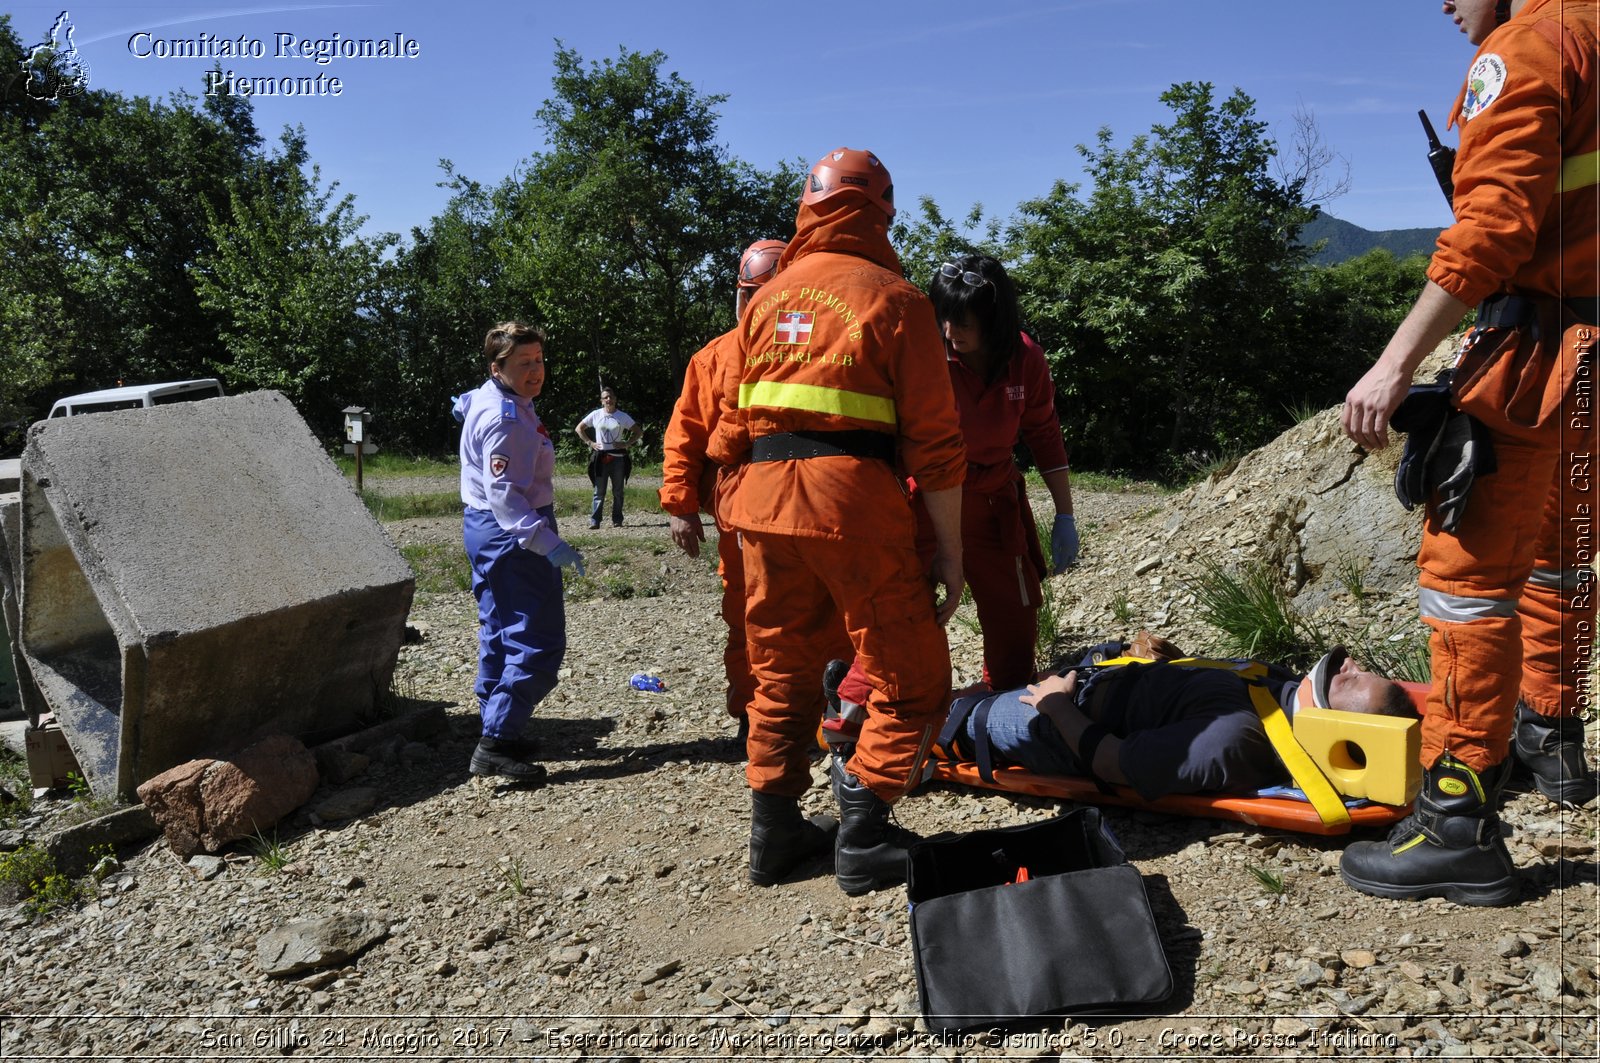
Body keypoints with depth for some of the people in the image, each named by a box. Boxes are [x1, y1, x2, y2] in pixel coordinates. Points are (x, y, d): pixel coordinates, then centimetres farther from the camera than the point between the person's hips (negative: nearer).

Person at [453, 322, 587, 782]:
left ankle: (497, 731, 28)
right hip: (512, 536, -11)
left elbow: (463, 406, 33)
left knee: (500, 635, 18)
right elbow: (505, 495, -30)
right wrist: (547, 542, -37)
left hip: (483, 529, 11)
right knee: (538, 642, -10)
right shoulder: (507, 420, -22)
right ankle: (496, 744, -12)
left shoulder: (484, 400, 10)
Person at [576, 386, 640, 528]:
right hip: (600, 458, -1)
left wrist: (627, 443, -4)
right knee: (599, 491, -3)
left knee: (618, 491, 5)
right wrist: (590, 443, 1)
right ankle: (594, 521, -4)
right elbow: (579, 428, 12)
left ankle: (617, 520, 11)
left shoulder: (622, 417, 4)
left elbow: (637, 431, 10)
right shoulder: (595, 415, 4)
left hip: (618, 458, 1)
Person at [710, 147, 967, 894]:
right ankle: (862, 838, 3)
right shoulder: (893, 298, 0)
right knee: (911, 677, 6)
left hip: (763, 499, 6)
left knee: (781, 671, 17)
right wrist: (948, 549, -1)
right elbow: (933, 439, -5)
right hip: (852, 497, -5)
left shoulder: (767, 298, 15)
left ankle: (774, 832, 24)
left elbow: (730, 422, 16)